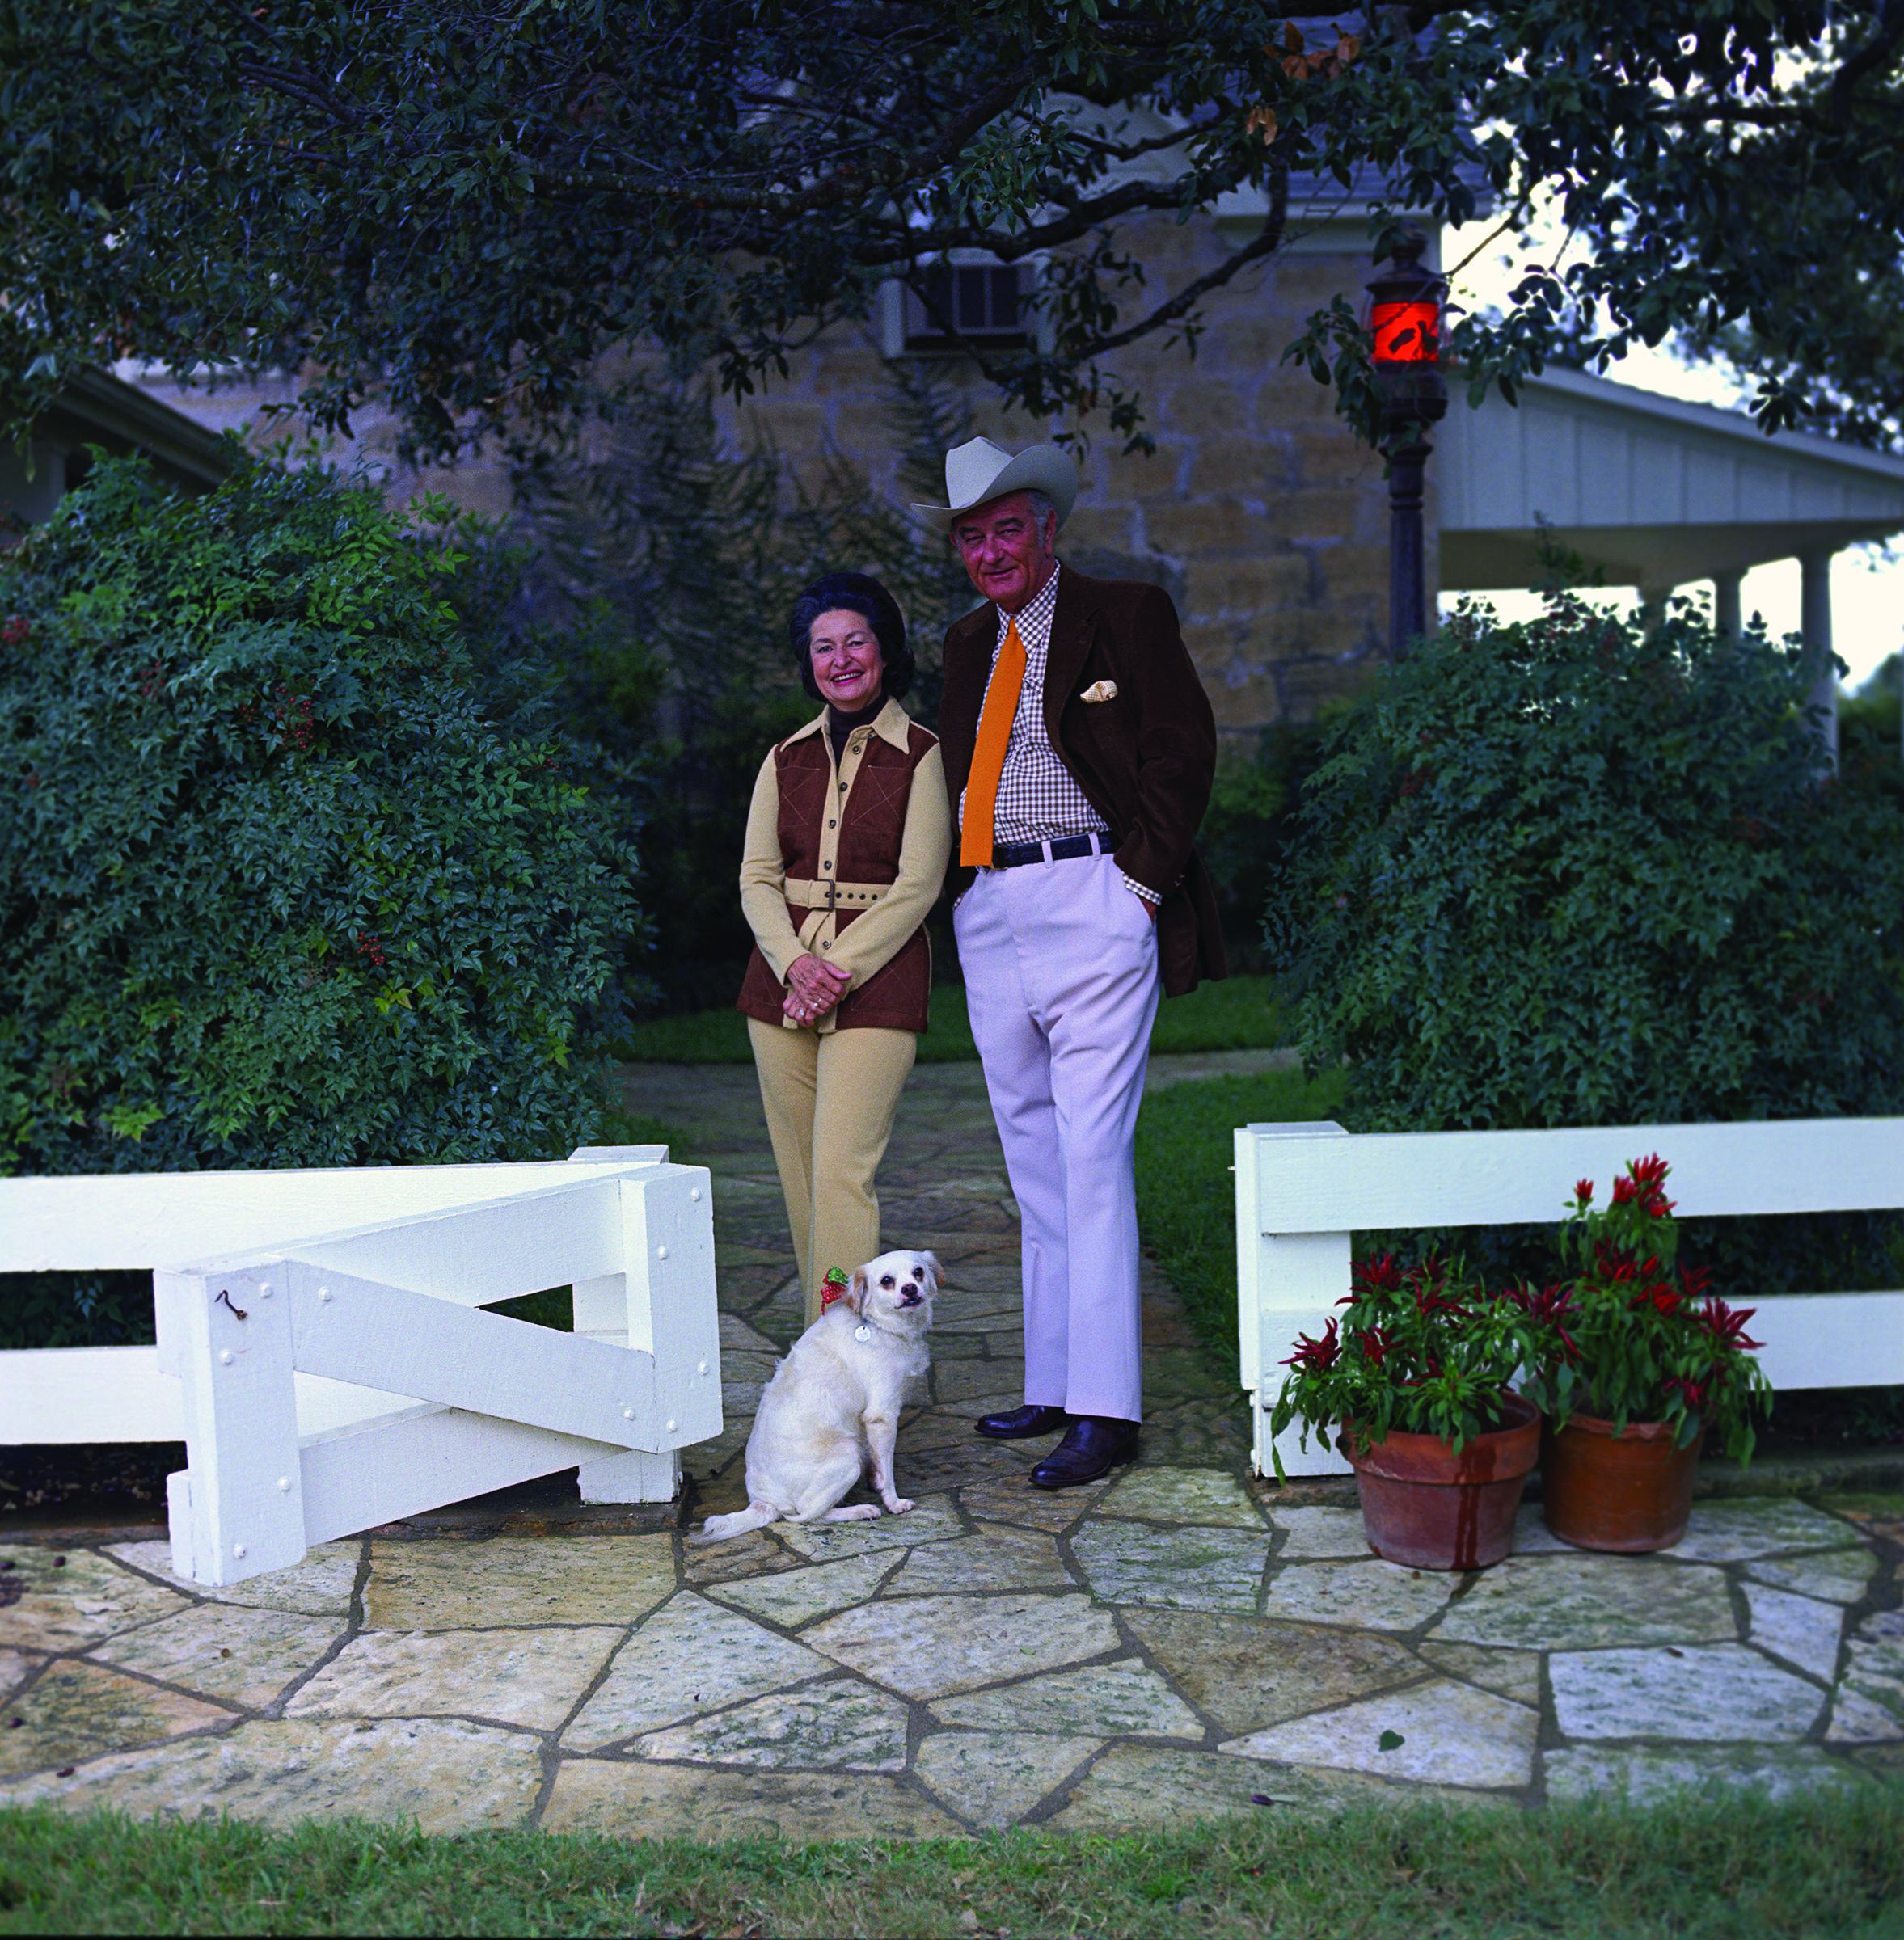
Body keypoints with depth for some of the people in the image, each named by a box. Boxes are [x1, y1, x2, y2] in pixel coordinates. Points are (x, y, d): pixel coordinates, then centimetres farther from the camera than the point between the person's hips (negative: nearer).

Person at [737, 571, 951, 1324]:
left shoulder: (922, 755, -1)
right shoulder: (786, 758, 13)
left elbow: (917, 885, -6)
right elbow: (756, 876, 8)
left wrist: (840, 969, -14)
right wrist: (795, 964, -9)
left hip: (876, 982, -5)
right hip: (783, 977, 5)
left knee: (841, 1172, -13)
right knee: (798, 1175, 6)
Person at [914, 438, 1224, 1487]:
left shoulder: (1125, 615, 1)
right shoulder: (967, 645, 19)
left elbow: (1183, 749, -4)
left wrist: (1141, 878, -10)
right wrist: (960, 886, 8)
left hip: (1090, 902, -7)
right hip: (990, 914, 7)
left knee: (1092, 1154, -9)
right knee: (1034, 1159, 11)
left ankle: (1105, 1407, -6)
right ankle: (1054, 1382, 20)